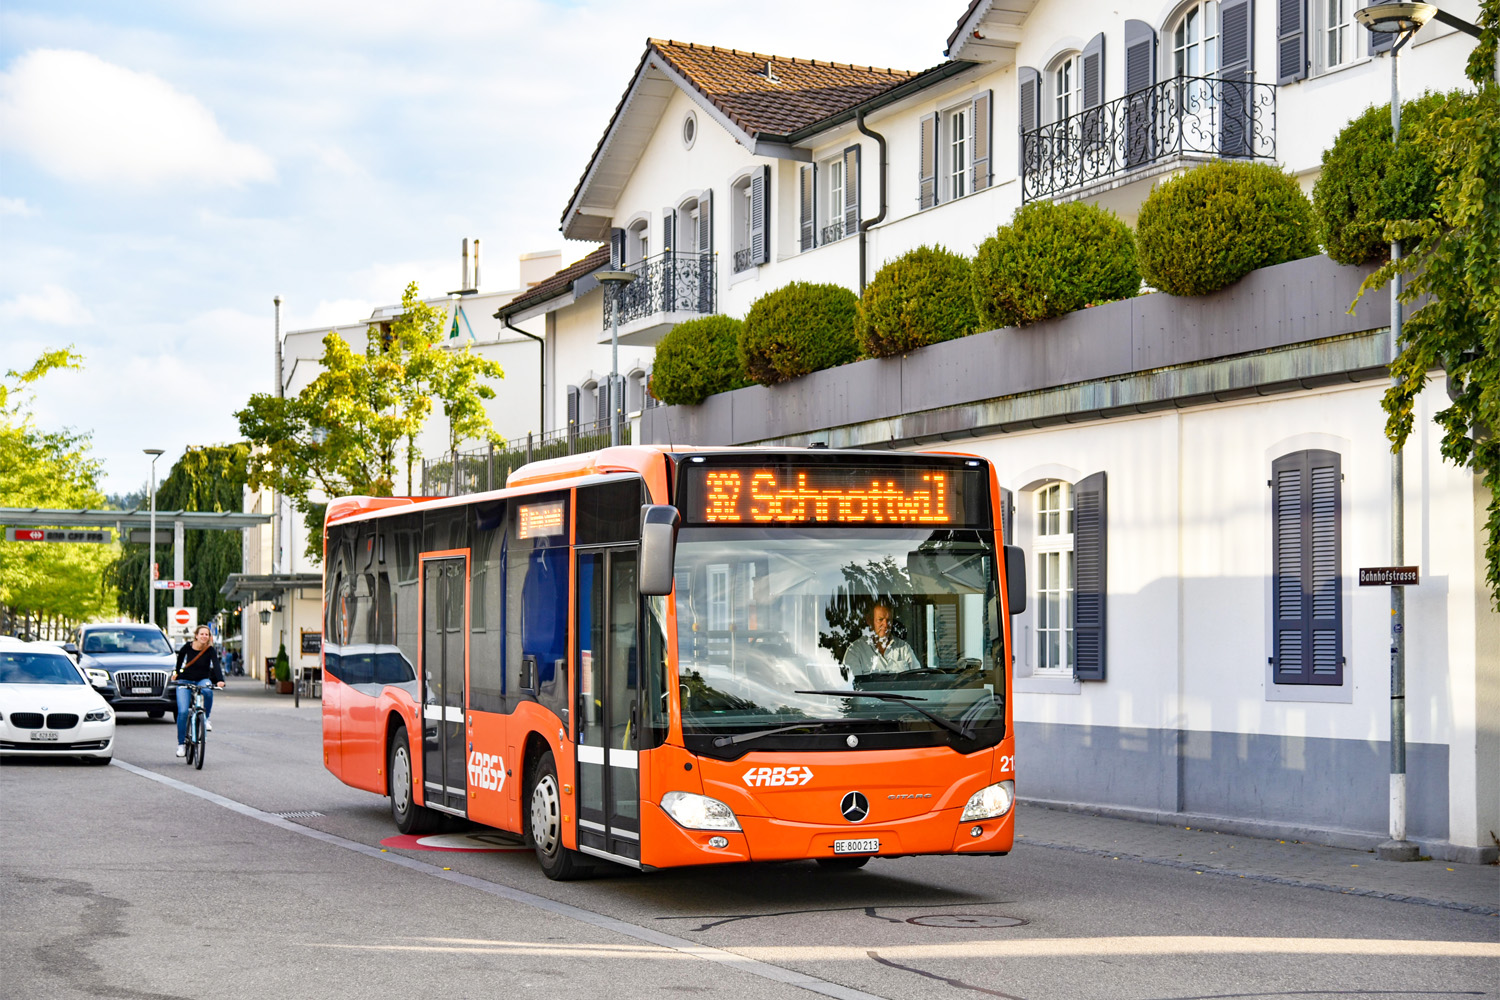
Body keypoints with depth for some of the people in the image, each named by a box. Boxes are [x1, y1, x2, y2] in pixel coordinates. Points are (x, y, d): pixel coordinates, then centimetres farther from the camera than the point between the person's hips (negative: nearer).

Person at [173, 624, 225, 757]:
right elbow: (180, 655, 15)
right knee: (182, 712, -15)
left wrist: (220, 680, -43)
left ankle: (206, 718, -12)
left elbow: (216, 665, -27)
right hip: (185, 681, 0)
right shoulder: (188, 647, -8)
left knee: (208, 691, -37)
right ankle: (181, 743, -2)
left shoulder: (210, 650, -12)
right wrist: (176, 671, 21)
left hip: (202, 680, 0)